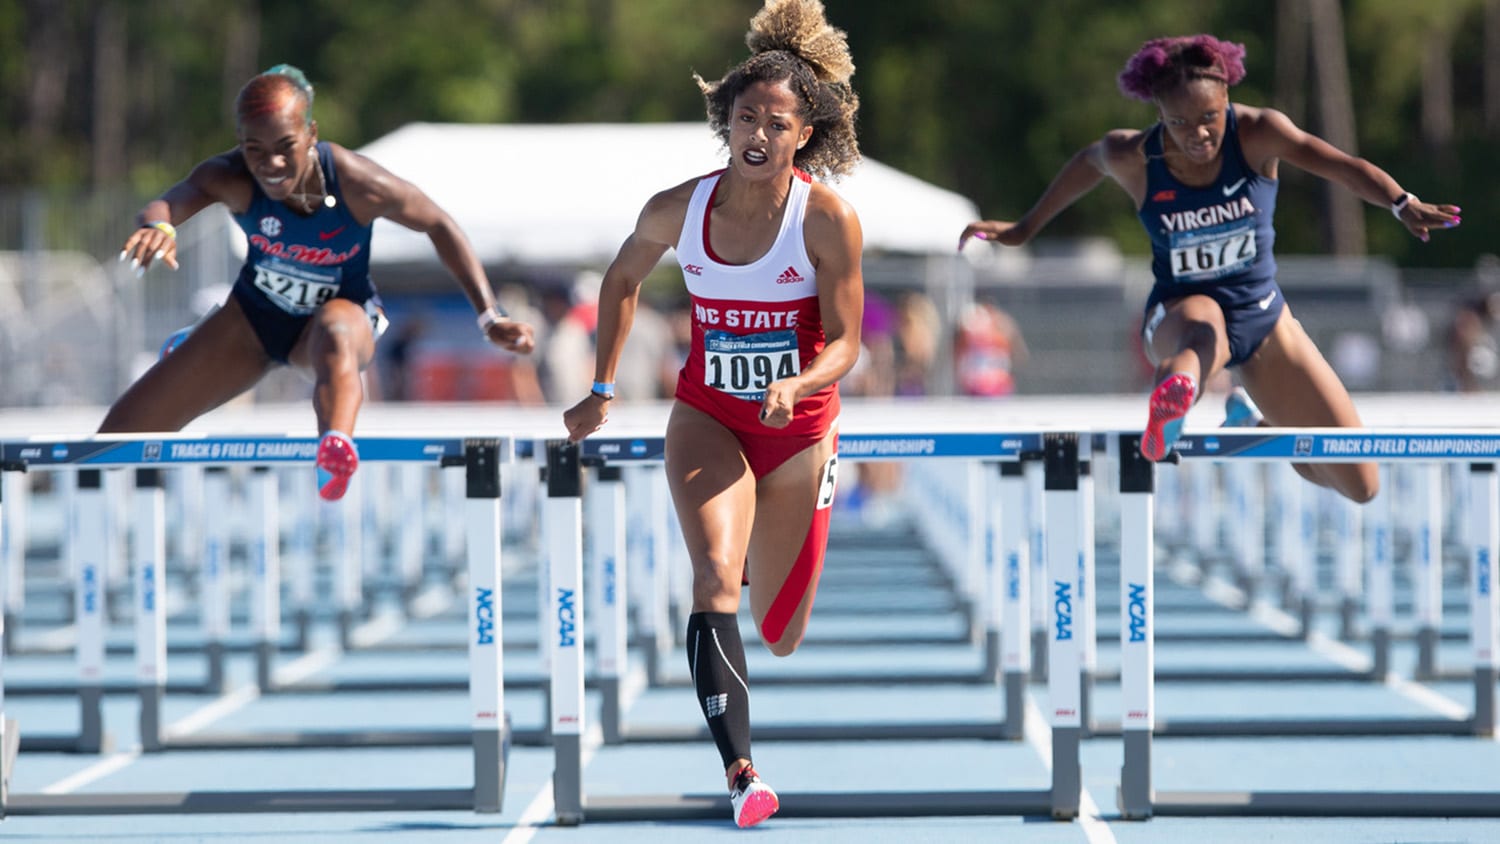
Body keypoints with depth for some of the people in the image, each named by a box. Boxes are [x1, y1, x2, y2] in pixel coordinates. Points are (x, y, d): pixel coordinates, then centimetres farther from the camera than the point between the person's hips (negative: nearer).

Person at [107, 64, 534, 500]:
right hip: (253, 318, 3)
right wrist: (157, 225, -74)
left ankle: (336, 448, -72)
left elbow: (439, 225, -13)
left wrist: (489, 316, -15)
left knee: (335, 334, -44)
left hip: (342, 311, -3)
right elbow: (175, 199, -49)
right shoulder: (232, 178, -29)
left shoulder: (358, 184, -30)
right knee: (123, 429, 7)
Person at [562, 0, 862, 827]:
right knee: (715, 580, -27)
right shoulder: (678, 209, -10)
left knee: (778, 635, 13)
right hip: (708, 418, 0)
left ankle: (770, 554, 52)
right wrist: (601, 390, 12)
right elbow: (622, 278, 11)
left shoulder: (828, 219, -17)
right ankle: (739, 771, -33)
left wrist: (797, 386, -36)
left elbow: (845, 343, -16)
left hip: (800, 429, 0)